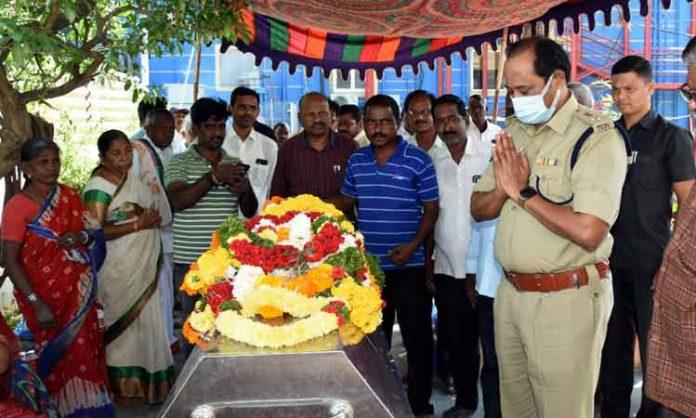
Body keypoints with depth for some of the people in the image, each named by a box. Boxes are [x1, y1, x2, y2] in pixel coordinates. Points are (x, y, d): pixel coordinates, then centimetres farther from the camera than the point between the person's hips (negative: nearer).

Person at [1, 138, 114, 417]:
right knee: (59, 353, 3)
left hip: (79, 291, 5)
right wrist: (37, 304, -19)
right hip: (45, 295, -4)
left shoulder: (69, 196, 2)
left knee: (87, 349, 10)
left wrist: (81, 237, -15)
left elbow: (95, 231, 10)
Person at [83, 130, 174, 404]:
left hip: (145, 266, 8)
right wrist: (138, 225, -21)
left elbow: (154, 210, 24)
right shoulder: (98, 187, -15)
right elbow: (96, 231, -21)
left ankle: (146, 379, 29)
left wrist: (153, 219, 6)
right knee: (124, 323, 2)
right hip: (119, 271, -7)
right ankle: (124, 385, 17)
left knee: (147, 319, 15)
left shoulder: (132, 175, 8)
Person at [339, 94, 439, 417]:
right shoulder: (356, 160, 7)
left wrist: (414, 244, -17)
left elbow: (431, 209, -5)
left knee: (417, 337, 4)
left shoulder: (418, 160, -6)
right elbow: (346, 202, 15)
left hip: (408, 266, -4)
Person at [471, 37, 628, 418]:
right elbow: (479, 209, 12)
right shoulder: (514, 132, 10)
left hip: (566, 300, -7)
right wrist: (503, 188, -9)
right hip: (510, 292, 7)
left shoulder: (596, 137, -14)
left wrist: (524, 193, -15)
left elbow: (588, 232, -26)